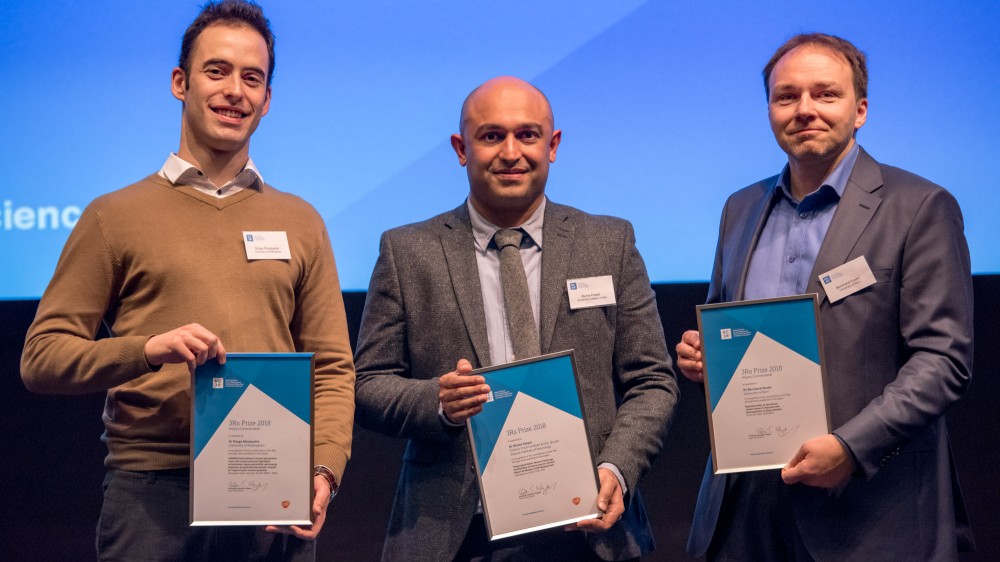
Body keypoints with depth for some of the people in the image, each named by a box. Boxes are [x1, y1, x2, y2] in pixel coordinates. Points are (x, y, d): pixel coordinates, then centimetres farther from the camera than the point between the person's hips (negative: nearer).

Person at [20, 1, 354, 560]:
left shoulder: (300, 222, 14)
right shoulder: (116, 216, 7)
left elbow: (332, 368, 11)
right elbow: (42, 356, 1)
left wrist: (323, 471, -6)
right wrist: (146, 350, -16)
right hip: (152, 492, -2)